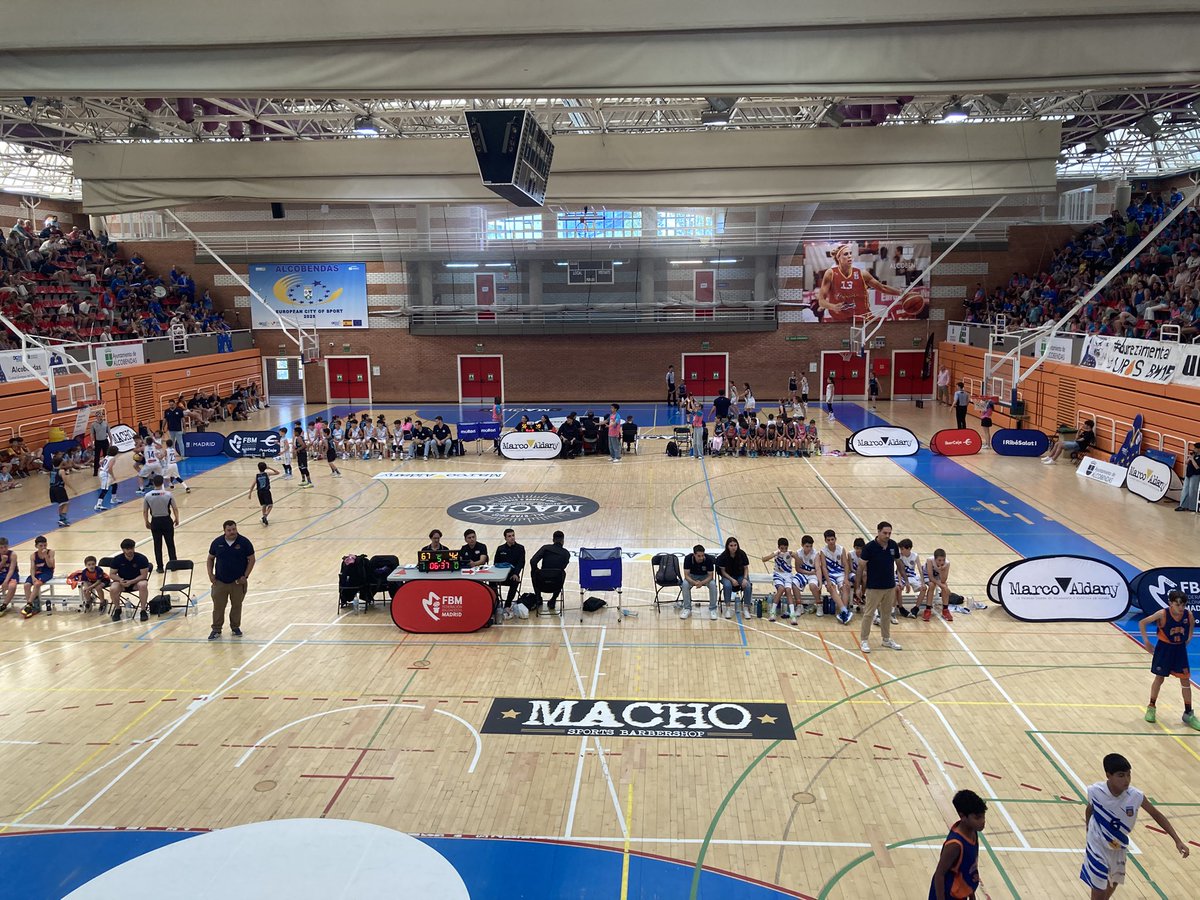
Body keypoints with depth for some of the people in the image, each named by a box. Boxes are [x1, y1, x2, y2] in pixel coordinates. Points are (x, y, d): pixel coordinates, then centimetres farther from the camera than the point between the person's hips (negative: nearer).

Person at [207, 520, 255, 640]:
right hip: (220, 581, 1)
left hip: (238, 582, -1)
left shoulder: (244, 542, -10)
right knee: (218, 606, 6)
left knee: (236, 606, 11)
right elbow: (210, 558, 10)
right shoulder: (217, 543, -4)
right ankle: (216, 629, 19)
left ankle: (235, 627, 27)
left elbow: (251, 559, -3)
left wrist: (245, 576, -10)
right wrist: (210, 574, -1)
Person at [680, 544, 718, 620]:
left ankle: (712, 609, -14)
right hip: (692, 576, 0)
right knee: (685, 584, -30)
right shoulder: (688, 558, -26)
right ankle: (687, 609, -14)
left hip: (705, 577, 0)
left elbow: (710, 576, -21)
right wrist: (694, 582, -43)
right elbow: (686, 575, -23)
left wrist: (702, 583, -41)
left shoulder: (708, 559, -27)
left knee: (713, 584, -30)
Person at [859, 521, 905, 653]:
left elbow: (898, 563, 11)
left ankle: (886, 639, 29)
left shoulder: (894, 545, -2)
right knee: (869, 614, 2)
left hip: (890, 586, 5)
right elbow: (862, 566, -12)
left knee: (886, 614, 16)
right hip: (874, 587, -5)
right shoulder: (869, 547, -16)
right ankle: (864, 640, 13)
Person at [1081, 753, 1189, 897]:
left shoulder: (1136, 796, -25)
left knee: (1113, 883, 27)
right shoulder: (1095, 791, -26)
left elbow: (1156, 814, -7)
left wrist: (1177, 841, -11)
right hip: (1097, 847, -3)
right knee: (1099, 893, -2)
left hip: (1118, 847, 4)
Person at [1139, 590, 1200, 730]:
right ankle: (1151, 708, 25)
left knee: (1186, 681, 5)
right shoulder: (1162, 614, -23)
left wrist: (1188, 639, 6)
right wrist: (1146, 641, -12)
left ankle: (1188, 714, 16)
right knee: (1159, 678, 7)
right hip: (1164, 649, -3)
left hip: (1180, 650, 3)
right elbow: (1142, 623, -14)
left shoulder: (1188, 614, -13)